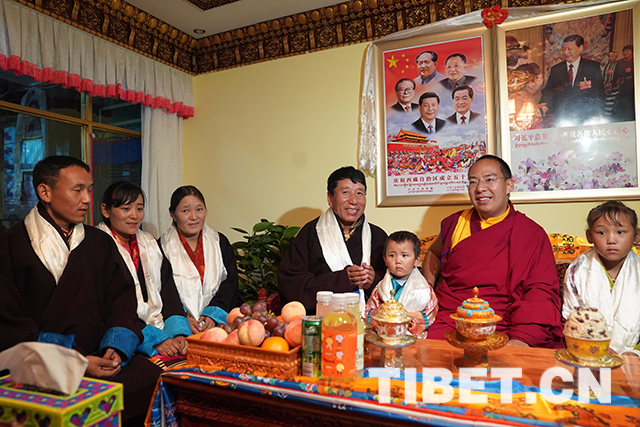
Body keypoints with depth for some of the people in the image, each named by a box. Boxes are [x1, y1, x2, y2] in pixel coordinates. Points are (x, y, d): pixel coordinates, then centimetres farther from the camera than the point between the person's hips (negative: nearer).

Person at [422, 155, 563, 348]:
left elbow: (542, 291, -3)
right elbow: (434, 253, 30)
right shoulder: (456, 223, 11)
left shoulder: (533, 234, 3)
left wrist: (522, 338, -19)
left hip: (498, 328, -2)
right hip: (446, 321, 2)